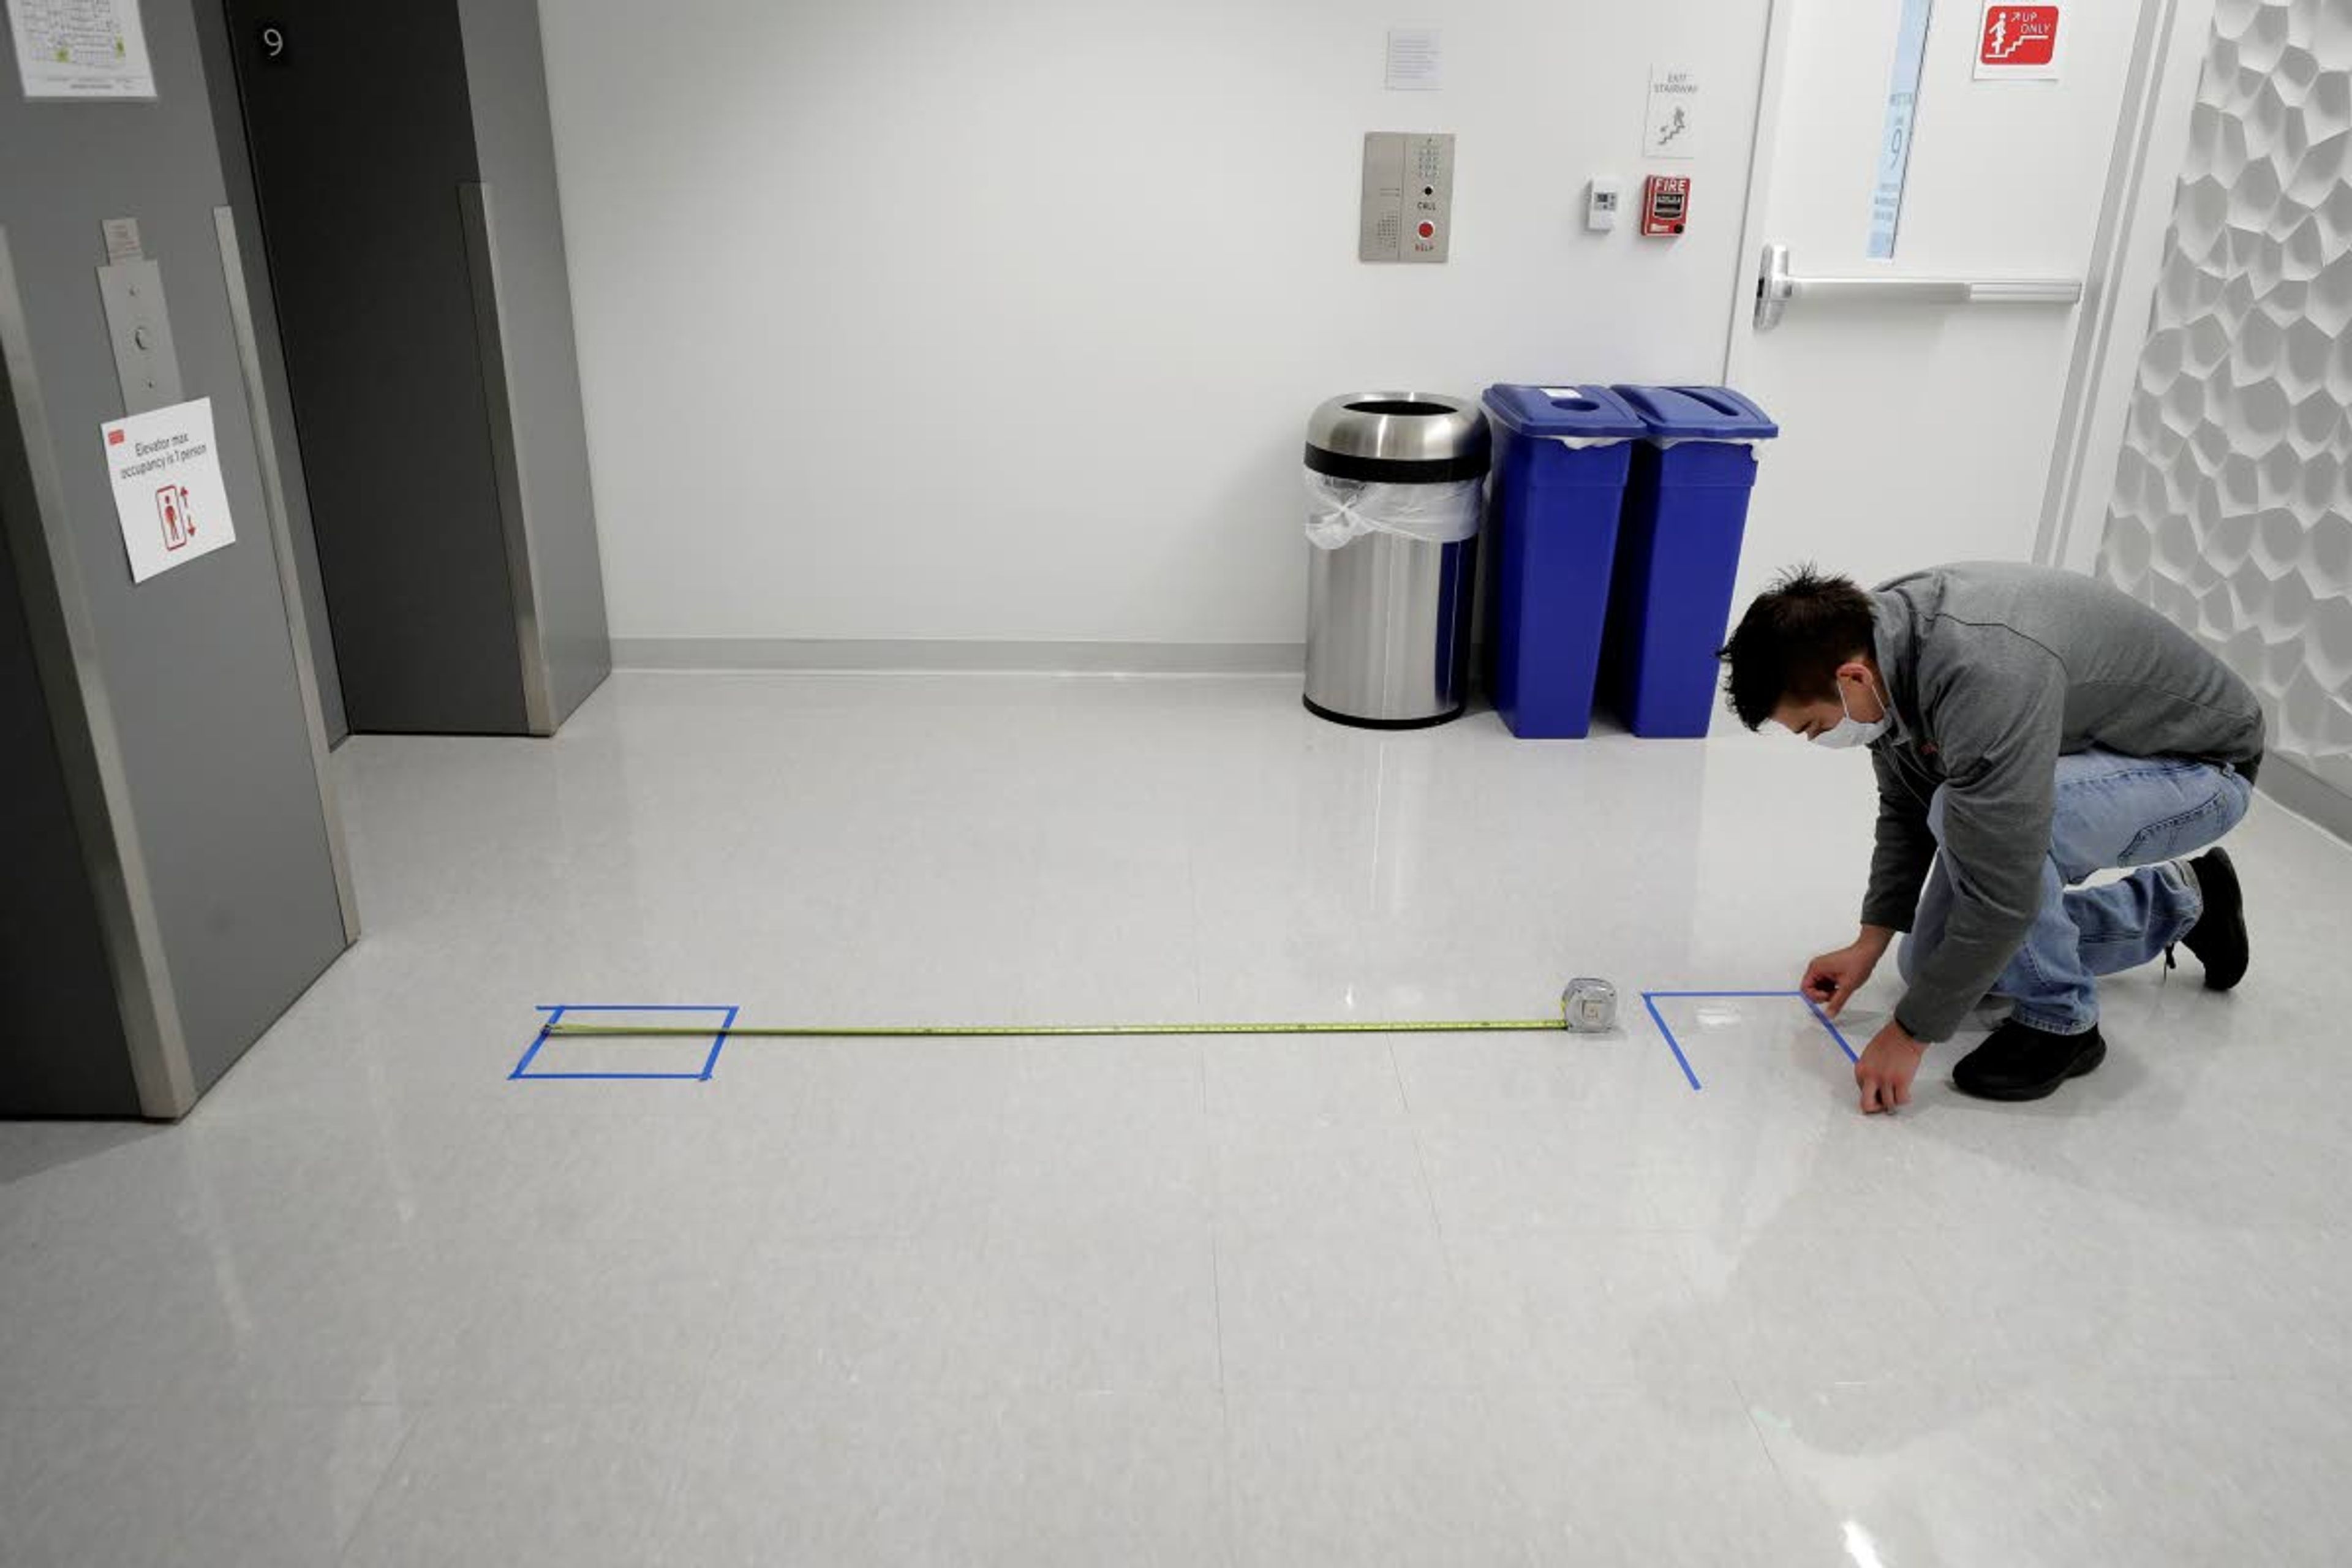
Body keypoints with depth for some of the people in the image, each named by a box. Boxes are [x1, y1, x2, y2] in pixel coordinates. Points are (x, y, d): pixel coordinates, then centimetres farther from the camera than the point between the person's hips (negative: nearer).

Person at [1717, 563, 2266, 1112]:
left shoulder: (1986, 675, -40)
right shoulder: (1877, 633, -13)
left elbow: (2001, 892, -37)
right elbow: (1906, 807, 3)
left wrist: (1911, 1034, -27)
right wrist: (1871, 940, 0)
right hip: (2087, 764, 8)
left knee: (1968, 816, -36)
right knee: (1939, 964, 7)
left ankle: (2060, 1021, -12)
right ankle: (2178, 901, 24)